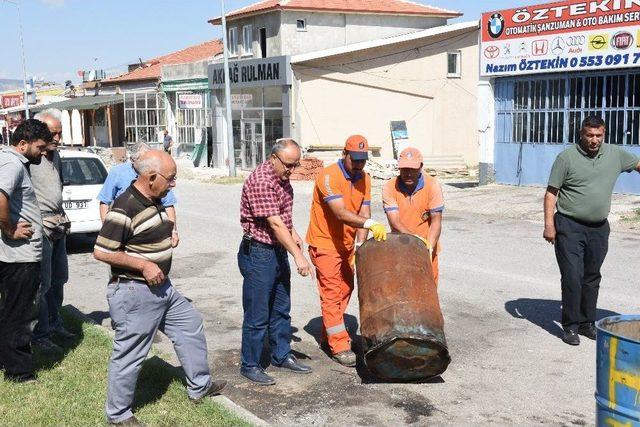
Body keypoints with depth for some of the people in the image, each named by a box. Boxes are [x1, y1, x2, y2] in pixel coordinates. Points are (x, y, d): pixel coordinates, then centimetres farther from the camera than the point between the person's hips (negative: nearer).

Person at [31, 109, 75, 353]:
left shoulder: (55, 155, 11)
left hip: (58, 226, 9)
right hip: (41, 227, -9)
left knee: (58, 280, 17)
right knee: (43, 284, -3)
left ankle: (55, 324, 31)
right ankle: (40, 335, 7)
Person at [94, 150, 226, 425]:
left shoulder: (155, 201, 6)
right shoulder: (125, 208, -23)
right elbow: (101, 252, -23)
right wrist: (144, 265, -22)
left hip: (161, 287, 10)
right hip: (135, 292, -10)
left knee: (191, 325, 19)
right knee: (129, 354, 2)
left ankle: (200, 386, 35)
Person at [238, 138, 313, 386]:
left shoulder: (282, 178, 7)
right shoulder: (261, 182, -23)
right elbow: (275, 224, -28)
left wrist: (293, 233, 10)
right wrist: (298, 255, -29)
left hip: (278, 251, 9)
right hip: (258, 253, -9)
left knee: (281, 309, 18)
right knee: (257, 315, 1)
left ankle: (282, 356, 31)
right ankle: (250, 365, 14)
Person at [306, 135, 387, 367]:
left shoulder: (364, 179, 0)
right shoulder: (328, 176, -23)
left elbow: (363, 213, -5)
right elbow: (341, 213, -36)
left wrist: (360, 245, -17)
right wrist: (370, 224, -49)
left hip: (346, 243, 8)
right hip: (325, 243, -7)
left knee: (345, 290, 14)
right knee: (332, 293, -5)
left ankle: (328, 335, 30)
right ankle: (339, 347, 0)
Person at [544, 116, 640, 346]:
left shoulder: (615, 154, 5)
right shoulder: (566, 158, -8)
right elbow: (551, 193, -7)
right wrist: (549, 224, -14)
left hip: (599, 228, 5)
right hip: (570, 226, -5)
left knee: (592, 277, 13)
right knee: (572, 277, -7)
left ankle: (587, 323, 25)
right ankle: (571, 326, 4)